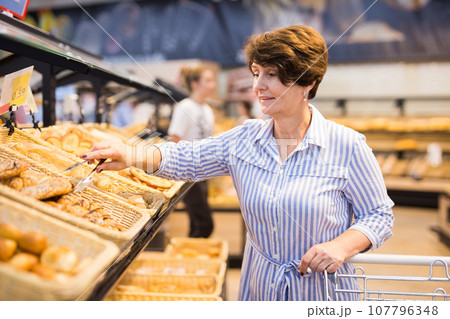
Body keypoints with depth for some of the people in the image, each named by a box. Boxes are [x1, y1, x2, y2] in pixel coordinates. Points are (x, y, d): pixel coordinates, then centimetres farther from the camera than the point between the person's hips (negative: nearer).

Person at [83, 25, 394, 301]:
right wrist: (133, 156, -19)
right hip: (260, 285, 4)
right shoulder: (243, 139, -4)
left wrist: (343, 246, -25)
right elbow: (187, 158, -3)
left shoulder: (347, 146, -15)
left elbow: (380, 215, -7)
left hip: (321, 291, -3)